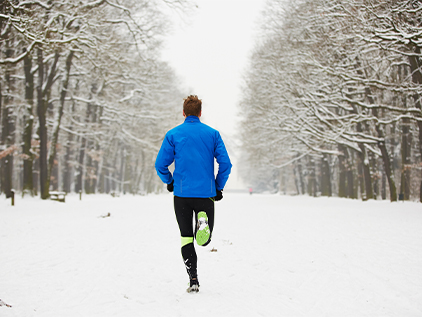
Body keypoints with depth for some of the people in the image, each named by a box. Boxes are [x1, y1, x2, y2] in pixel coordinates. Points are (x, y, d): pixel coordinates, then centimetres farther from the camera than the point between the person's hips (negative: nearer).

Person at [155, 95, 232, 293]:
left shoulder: (173, 134, 0)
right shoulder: (213, 134, 3)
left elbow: (160, 165, -1)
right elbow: (225, 164, -2)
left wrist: (169, 182, 17)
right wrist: (219, 187, 10)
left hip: (182, 193, 0)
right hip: (206, 193, 1)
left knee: (186, 237, 9)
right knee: (204, 240, 12)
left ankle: (193, 280, 0)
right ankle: (203, 220, -23)